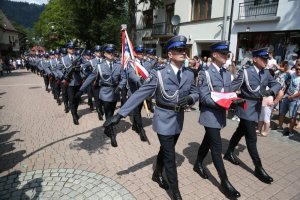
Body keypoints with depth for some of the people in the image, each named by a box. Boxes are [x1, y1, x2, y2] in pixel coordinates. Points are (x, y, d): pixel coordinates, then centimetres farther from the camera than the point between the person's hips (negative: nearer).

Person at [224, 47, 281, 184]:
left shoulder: (266, 73, 5)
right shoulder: (245, 71, -14)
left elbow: (276, 84, 5)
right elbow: (232, 88, -17)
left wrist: (271, 92, -16)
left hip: (257, 108, 7)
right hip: (247, 108, -7)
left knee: (240, 132, 19)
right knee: (251, 138, -2)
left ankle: (229, 153, 37)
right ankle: (258, 168, 9)